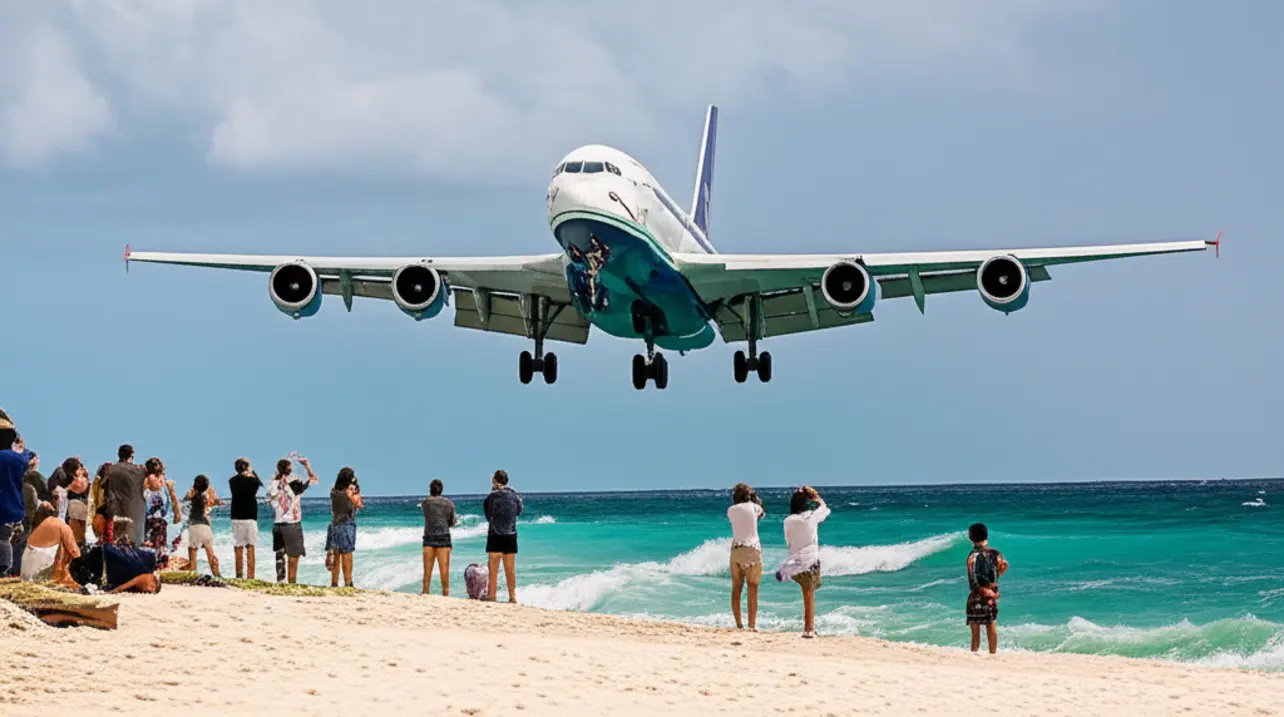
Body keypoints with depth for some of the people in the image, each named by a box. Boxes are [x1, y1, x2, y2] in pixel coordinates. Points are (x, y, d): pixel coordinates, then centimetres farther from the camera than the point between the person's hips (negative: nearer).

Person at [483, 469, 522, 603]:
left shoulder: (493, 496, -11)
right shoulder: (514, 495, 3)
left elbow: (489, 516, -3)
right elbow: (519, 511, 17)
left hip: (496, 535, -5)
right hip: (511, 536, 5)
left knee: (493, 569, -2)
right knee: (510, 570, 12)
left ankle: (491, 596, -6)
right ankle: (512, 597, 16)